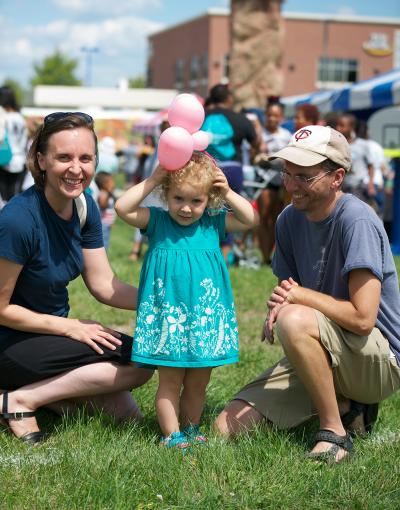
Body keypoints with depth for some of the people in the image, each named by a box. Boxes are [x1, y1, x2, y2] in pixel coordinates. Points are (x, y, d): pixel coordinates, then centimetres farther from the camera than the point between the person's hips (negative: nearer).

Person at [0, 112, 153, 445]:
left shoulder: (84, 205, -3)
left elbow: (103, 284, -1)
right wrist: (71, 327, -17)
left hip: (50, 331, 8)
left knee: (126, 413, 2)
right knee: (139, 360, -19)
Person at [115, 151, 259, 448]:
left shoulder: (213, 224, 6)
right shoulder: (157, 221, 0)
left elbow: (251, 219, 6)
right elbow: (123, 208, -11)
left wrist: (228, 194, -4)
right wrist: (152, 181, -13)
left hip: (206, 317, 3)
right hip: (167, 317, -2)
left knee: (198, 382, 11)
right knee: (170, 381, 2)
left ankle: (190, 430, 25)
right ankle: (172, 436, 11)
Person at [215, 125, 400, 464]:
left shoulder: (356, 220, -21)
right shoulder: (290, 219, 2)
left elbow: (363, 318, -27)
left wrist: (299, 296, -16)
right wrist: (278, 309, -12)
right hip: (321, 355, 8)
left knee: (295, 320, -36)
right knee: (228, 427, -3)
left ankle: (335, 432, -16)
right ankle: (344, 404, 9)